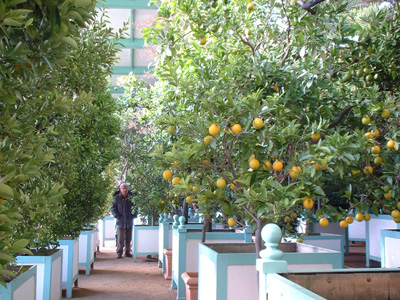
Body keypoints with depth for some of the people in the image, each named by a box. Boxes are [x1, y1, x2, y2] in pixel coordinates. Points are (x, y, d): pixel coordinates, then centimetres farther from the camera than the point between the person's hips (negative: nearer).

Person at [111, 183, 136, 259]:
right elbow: (113, 208, -1)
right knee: (120, 239, -2)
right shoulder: (116, 198, -2)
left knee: (128, 239, 9)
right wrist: (118, 216, -10)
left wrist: (133, 215, -1)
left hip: (129, 222, 2)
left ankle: (127, 252, 20)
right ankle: (119, 253, 7)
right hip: (120, 222, -2)